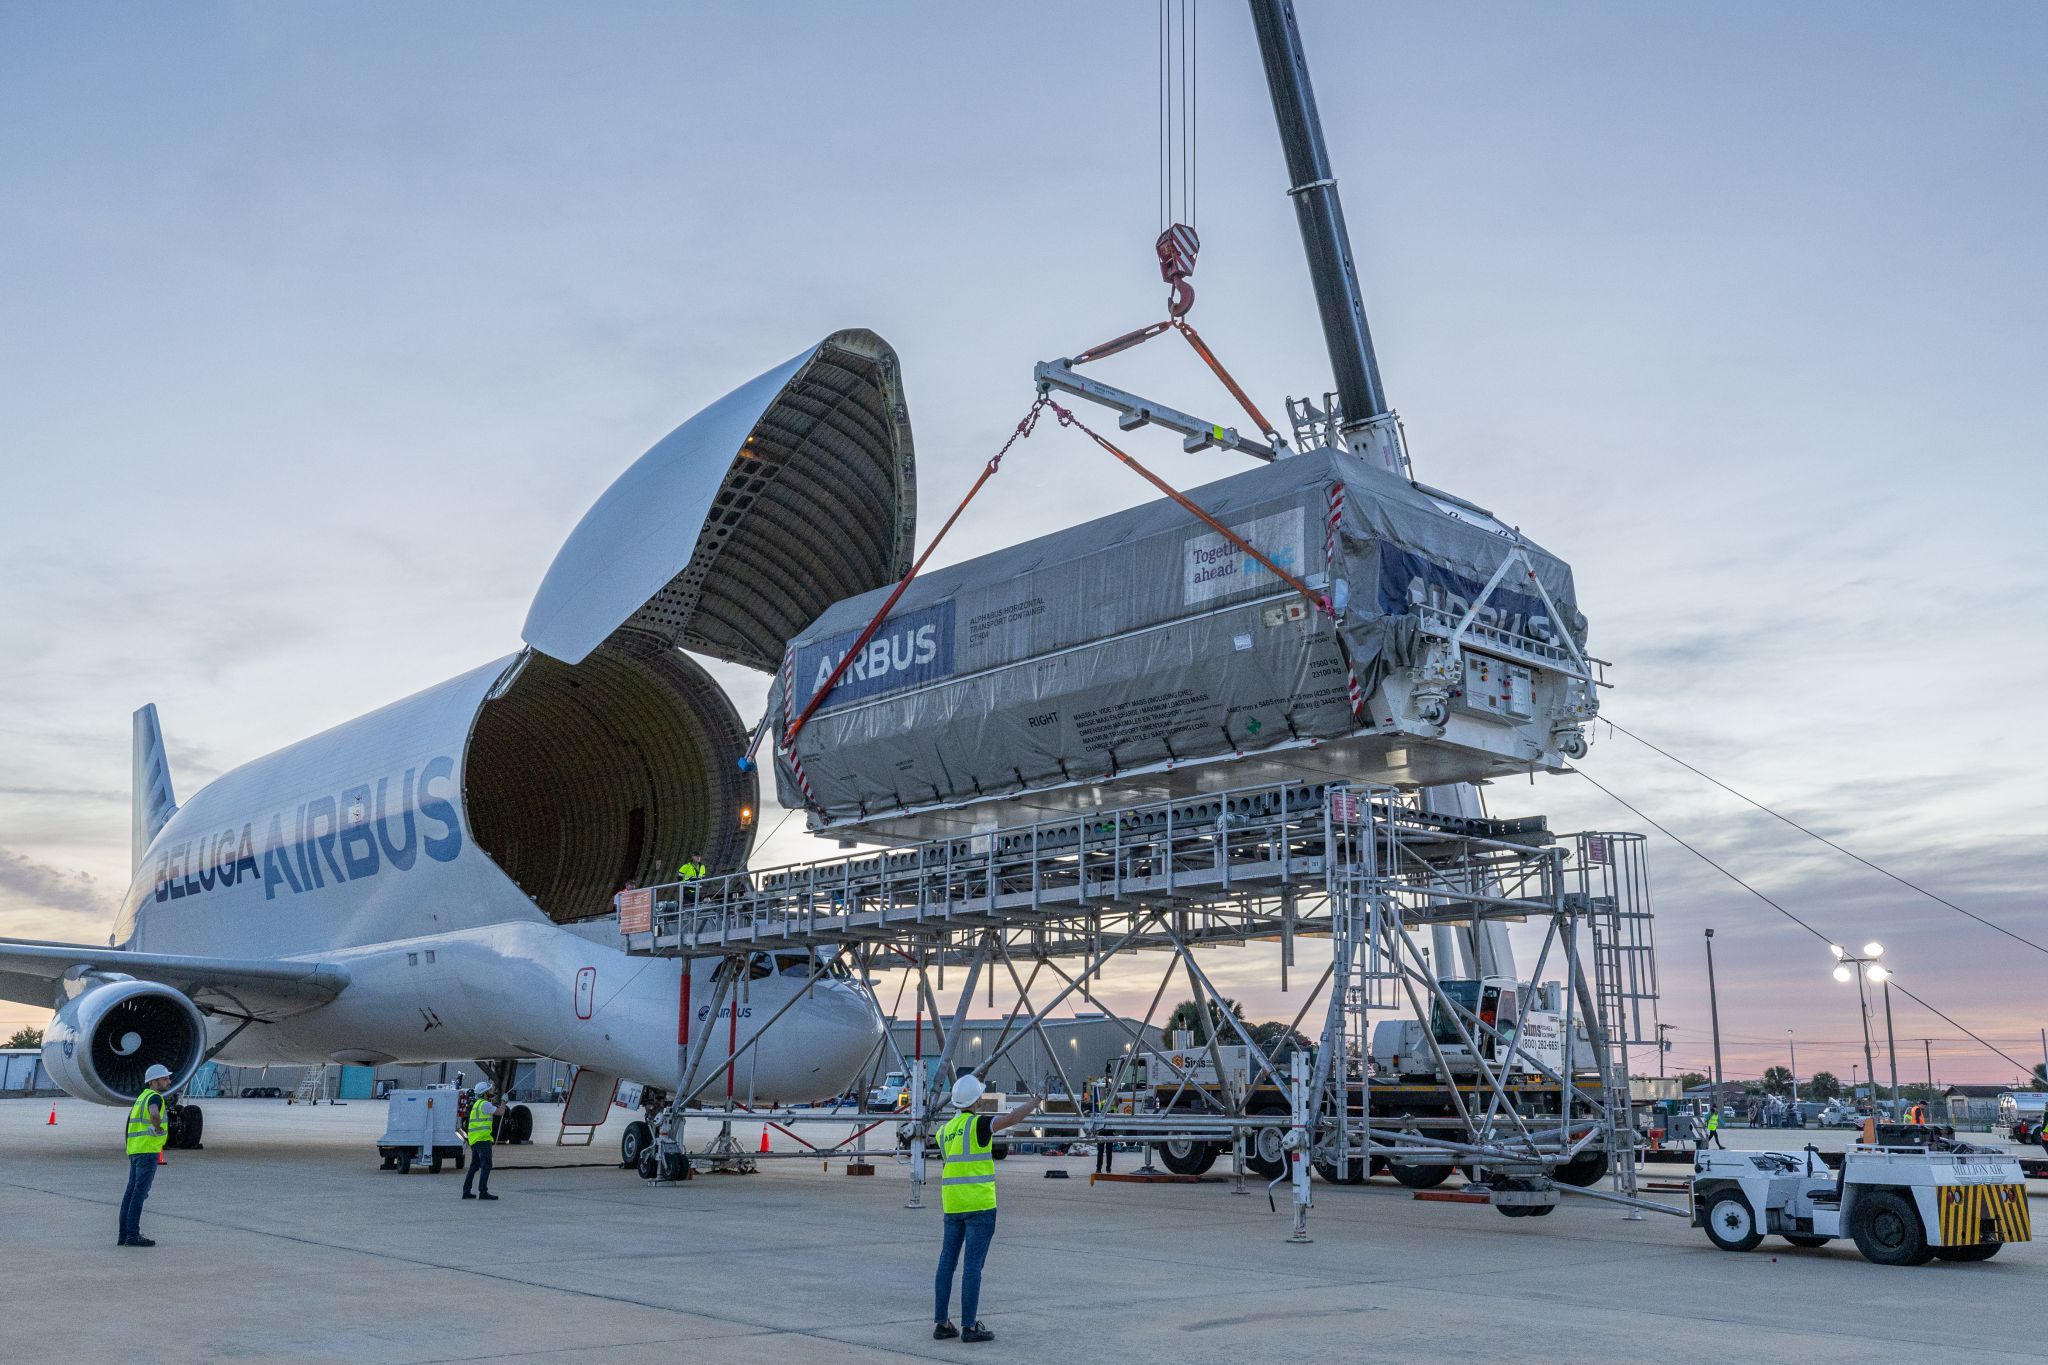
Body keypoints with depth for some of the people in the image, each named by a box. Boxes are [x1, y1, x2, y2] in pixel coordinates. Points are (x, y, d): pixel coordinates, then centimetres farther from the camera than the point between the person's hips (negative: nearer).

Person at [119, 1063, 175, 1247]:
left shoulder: (143, 1096, 18)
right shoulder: (155, 1097, -11)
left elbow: (132, 1115, 36)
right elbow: (154, 1114, -34)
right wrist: (158, 1128, -17)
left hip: (135, 1149, 9)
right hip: (148, 1150, -9)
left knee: (132, 1191, 10)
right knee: (140, 1192, -9)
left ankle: (124, 1235, 12)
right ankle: (132, 1235, -10)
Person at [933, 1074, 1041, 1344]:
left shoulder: (945, 1131, 11)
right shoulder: (978, 1124, -11)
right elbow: (1011, 1118, -24)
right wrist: (1034, 1103, -9)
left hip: (952, 1205, 7)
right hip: (979, 1205, -6)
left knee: (947, 1263, 9)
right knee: (973, 1265, -4)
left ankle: (941, 1323, 11)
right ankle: (969, 1326, -2)